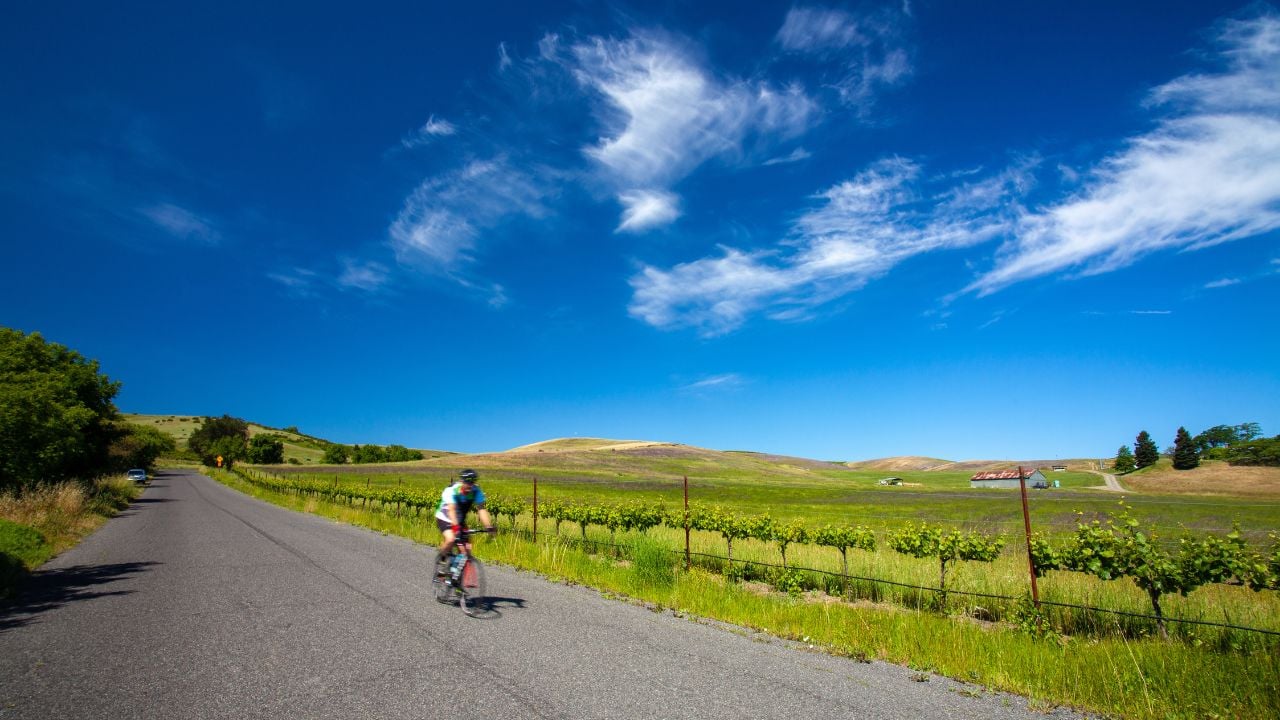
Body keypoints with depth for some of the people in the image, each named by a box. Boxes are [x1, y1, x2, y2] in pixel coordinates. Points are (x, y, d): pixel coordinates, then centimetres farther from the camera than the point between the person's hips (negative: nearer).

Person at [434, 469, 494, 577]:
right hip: (444, 519, -4)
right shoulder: (451, 491, -29)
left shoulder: (476, 491, -18)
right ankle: (441, 560, -3)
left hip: (460, 520, 4)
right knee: (450, 539, -30)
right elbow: (451, 510, -40)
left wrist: (488, 526, -37)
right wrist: (455, 526, -54)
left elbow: (481, 509, -24)